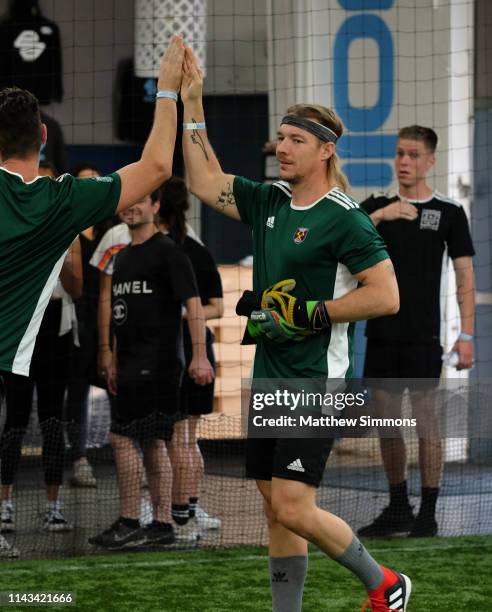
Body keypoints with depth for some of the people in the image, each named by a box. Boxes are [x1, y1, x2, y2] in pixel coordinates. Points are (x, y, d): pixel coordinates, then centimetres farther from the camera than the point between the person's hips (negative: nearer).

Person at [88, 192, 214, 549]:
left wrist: (200, 356, -22)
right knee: (152, 443, 9)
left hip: (156, 364, -9)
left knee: (122, 438, -12)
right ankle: (162, 525, 12)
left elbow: (193, 304, -13)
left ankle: (128, 524, -8)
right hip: (133, 365, 9)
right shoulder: (123, 257, 19)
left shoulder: (167, 252, -7)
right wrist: (115, 363, 23)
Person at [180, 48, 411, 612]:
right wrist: (191, 105, 11)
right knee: (276, 510, 9)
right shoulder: (270, 202, 10)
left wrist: (308, 314, -16)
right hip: (269, 378, 8)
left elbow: (386, 296, -17)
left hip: (316, 383, -8)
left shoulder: (342, 219, -12)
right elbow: (205, 182, 17)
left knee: (293, 509, -12)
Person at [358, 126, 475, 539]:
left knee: (425, 418, -3)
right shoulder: (377, 207, 10)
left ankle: (428, 515, 2)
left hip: (422, 336, -4)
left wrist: (467, 335, -8)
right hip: (382, 332, 4)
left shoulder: (449, 212, 0)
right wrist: (380, 215, -22)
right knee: (387, 420, 8)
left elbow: (465, 276, -1)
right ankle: (398, 509, 19)